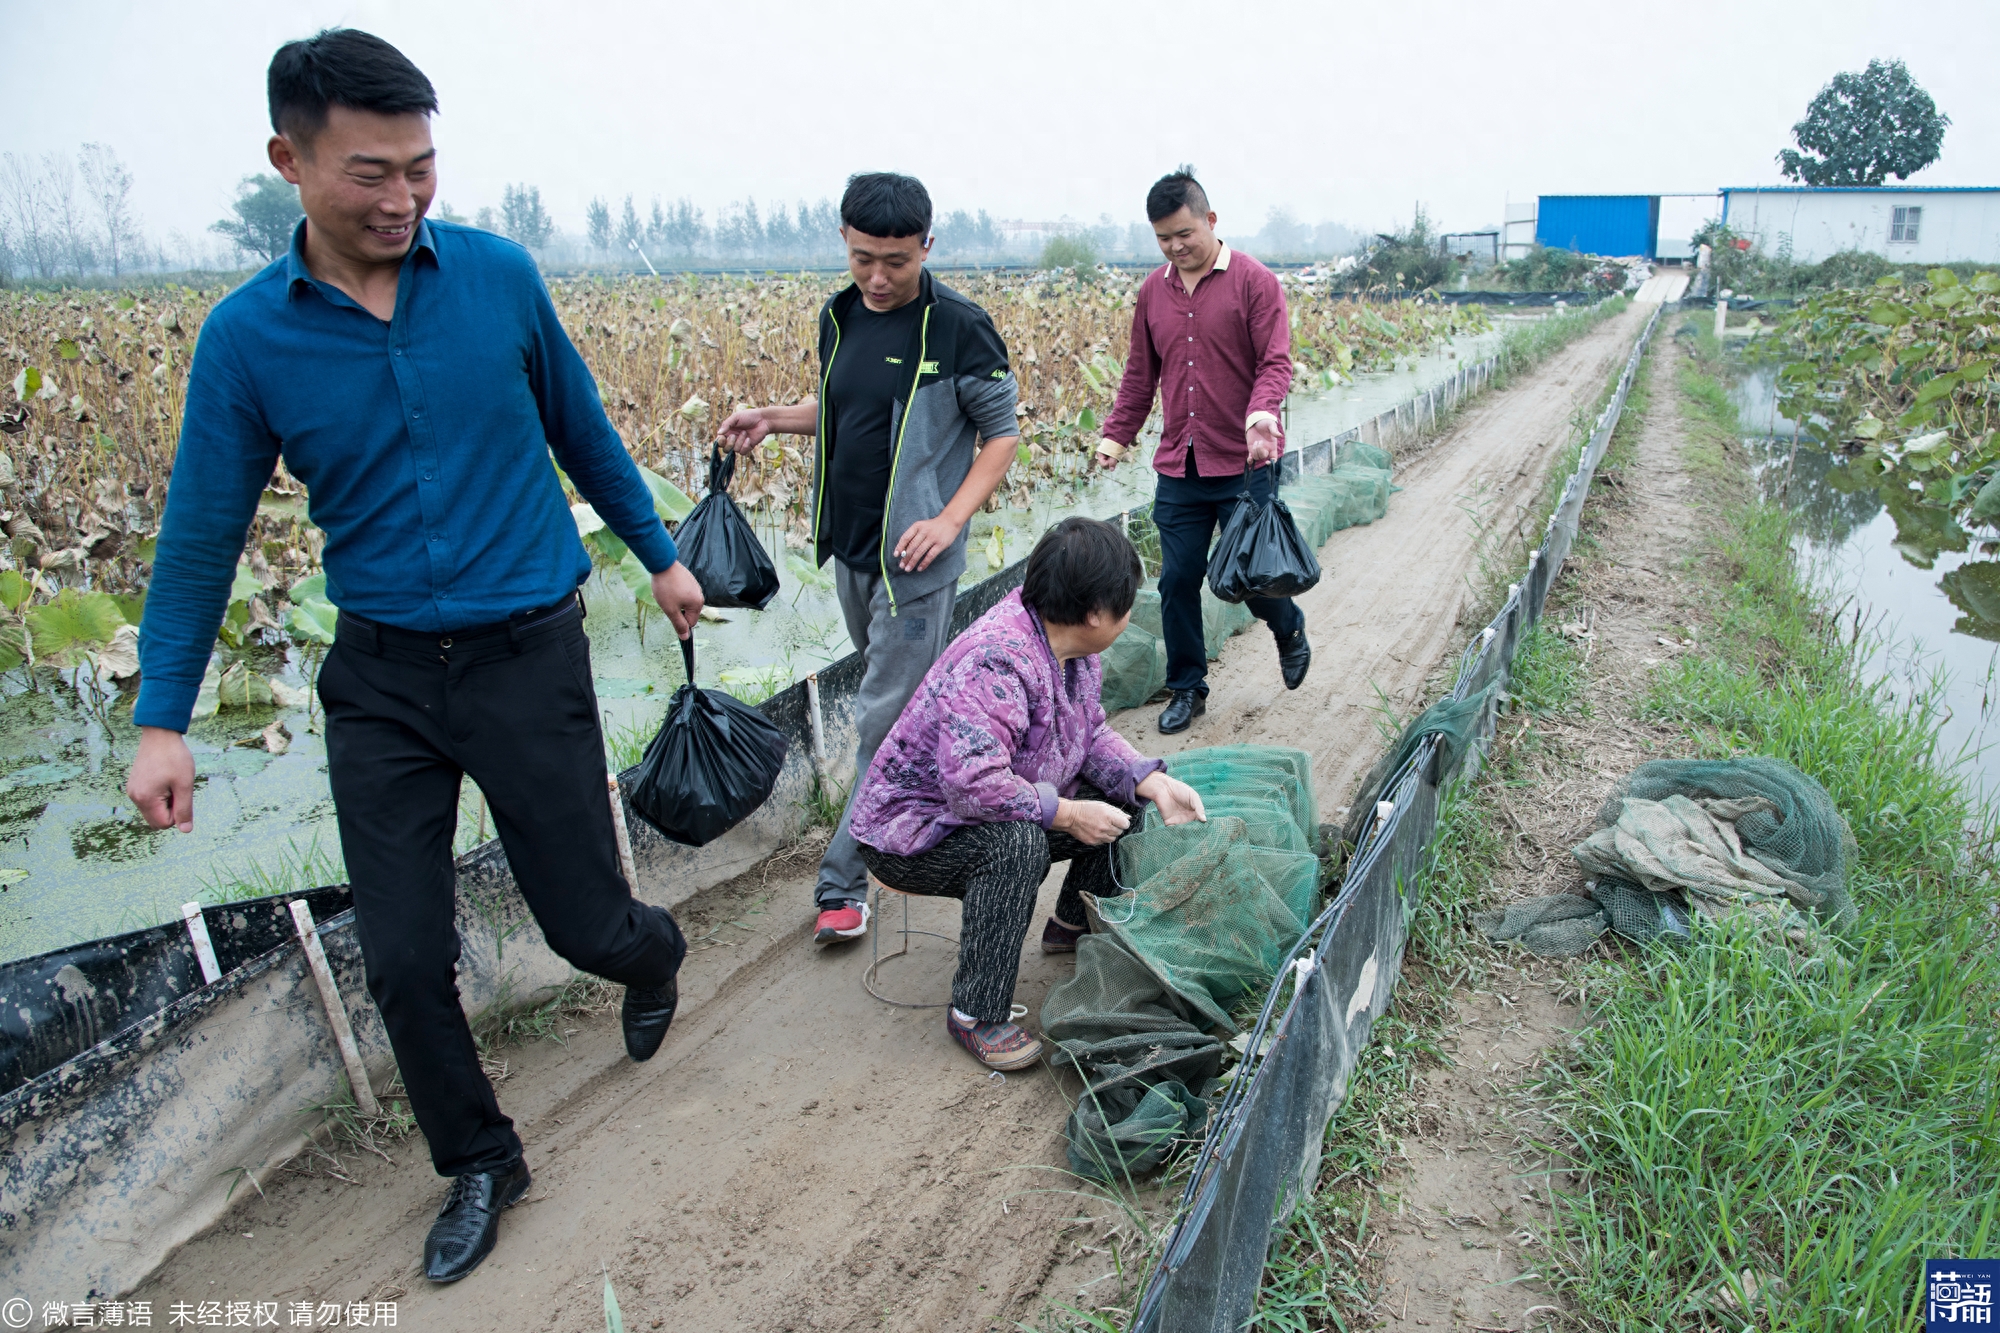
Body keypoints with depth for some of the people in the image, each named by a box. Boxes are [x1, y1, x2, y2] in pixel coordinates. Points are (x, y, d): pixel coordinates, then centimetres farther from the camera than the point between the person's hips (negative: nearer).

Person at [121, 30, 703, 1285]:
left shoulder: (501, 274, -5)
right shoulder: (246, 335, -5)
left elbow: (583, 430, 9)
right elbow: (204, 531, 1)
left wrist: (662, 554, 16)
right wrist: (163, 721, -1)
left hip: (529, 655, -1)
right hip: (381, 675, 2)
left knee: (588, 923, 6)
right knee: (404, 960, 5)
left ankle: (657, 952, 45)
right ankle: (480, 1162, 30)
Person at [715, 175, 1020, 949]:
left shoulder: (957, 328, -12)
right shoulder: (839, 316, 7)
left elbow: (1002, 432, -6)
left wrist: (950, 519, -18)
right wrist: (772, 418, 3)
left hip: (915, 557, -7)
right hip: (849, 546, 7)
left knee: (887, 719, -4)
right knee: (917, 699, 19)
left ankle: (846, 879, 4)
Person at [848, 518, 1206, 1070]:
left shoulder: (1071, 646, -4)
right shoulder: (994, 662, -35)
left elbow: (1090, 733, 8)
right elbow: (972, 782, -42)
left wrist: (1154, 783, -7)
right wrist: (1067, 814, -29)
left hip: (999, 806, 9)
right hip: (909, 831, -9)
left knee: (1123, 796, 4)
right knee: (1017, 842, -38)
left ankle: (1077, 923, 27)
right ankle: (976, 1013, -22)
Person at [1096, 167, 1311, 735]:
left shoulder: (1254, 281, -5)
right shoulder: (1153, 291, 10)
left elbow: (1276, 361, -12)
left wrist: (1261, 412, -31)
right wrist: (1117, 433, 8)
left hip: (1245, 464, -4)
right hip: (1179, 468, 5)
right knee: (1178, 580, 6)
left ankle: (1289, 629, 36)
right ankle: (1186, 689, 22)